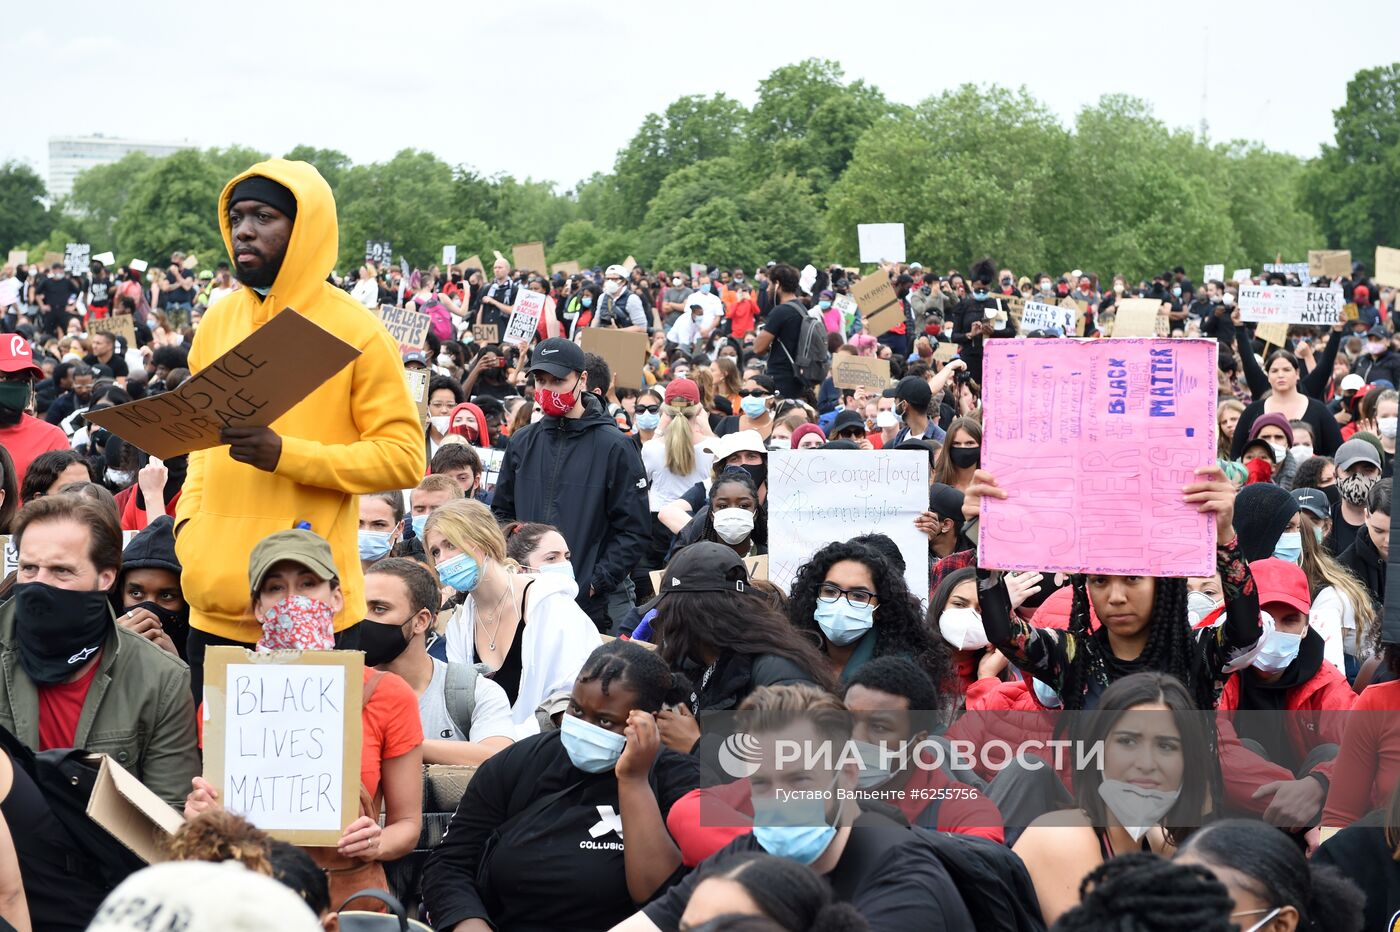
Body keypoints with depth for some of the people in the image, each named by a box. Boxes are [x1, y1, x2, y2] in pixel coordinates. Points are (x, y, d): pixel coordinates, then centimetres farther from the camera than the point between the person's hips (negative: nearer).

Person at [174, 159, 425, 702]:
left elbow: (405, 456, -8)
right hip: (215, 603, 5)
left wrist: (286, 454, -18)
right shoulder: (217, 323, 11)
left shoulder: (355, 331, -6)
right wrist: (188, 518, 5)